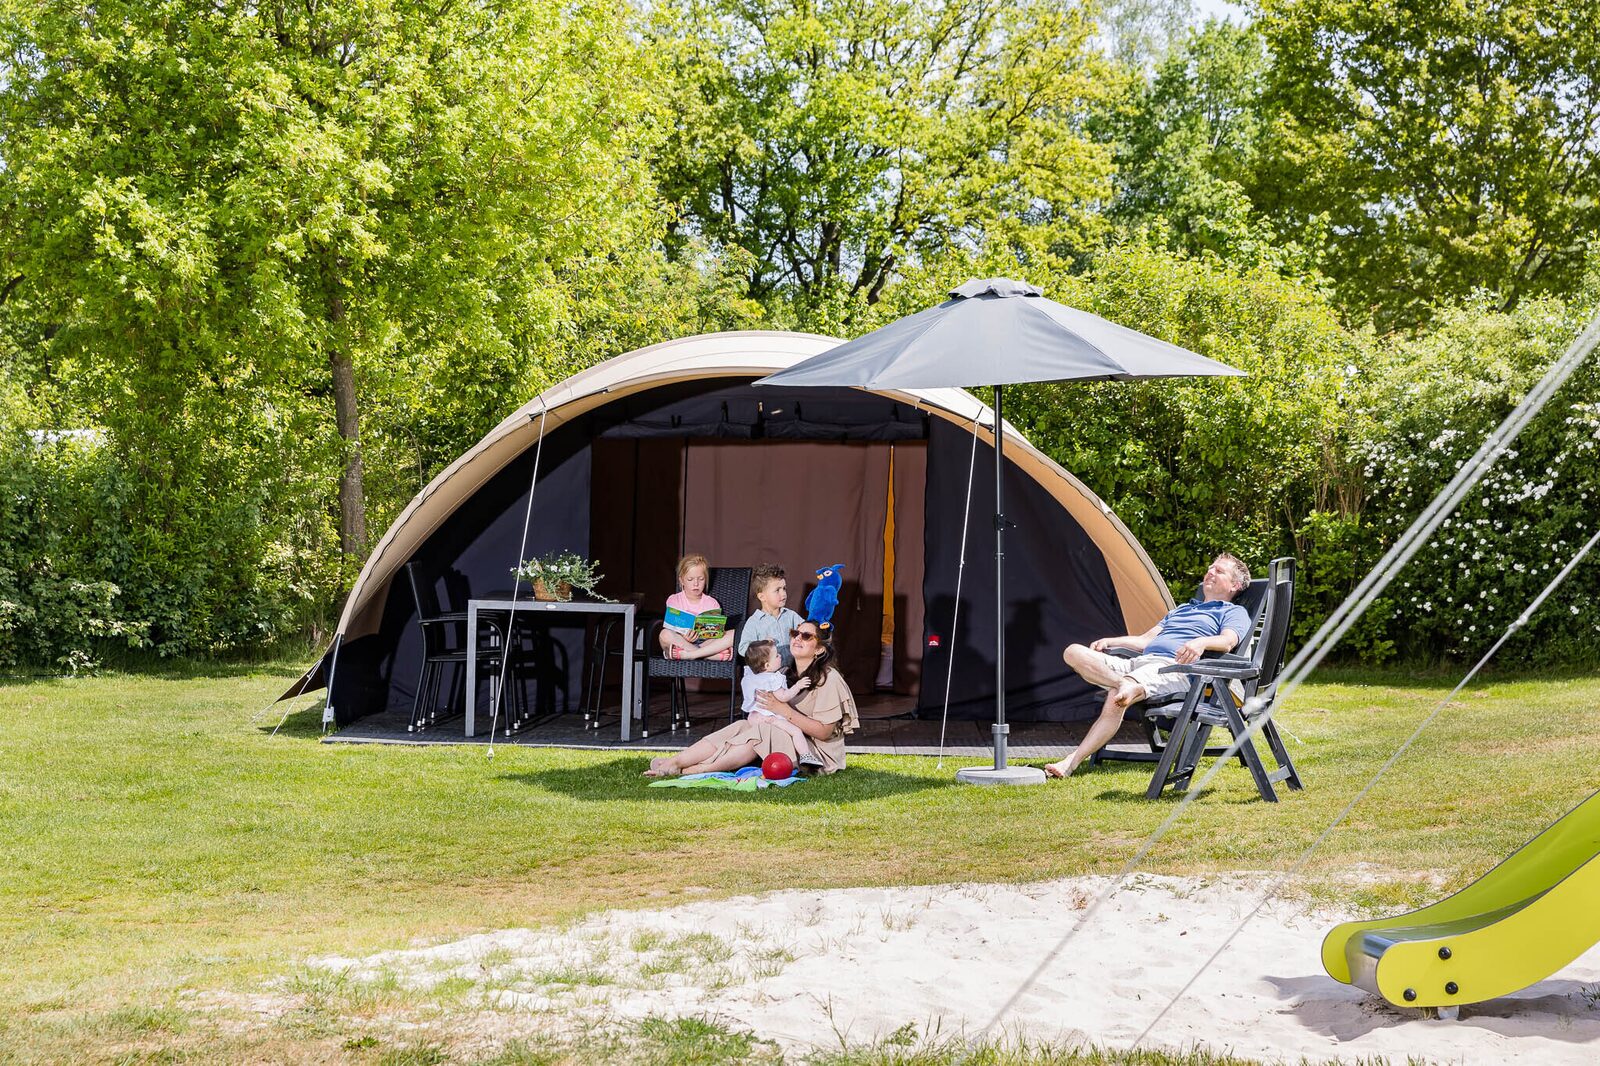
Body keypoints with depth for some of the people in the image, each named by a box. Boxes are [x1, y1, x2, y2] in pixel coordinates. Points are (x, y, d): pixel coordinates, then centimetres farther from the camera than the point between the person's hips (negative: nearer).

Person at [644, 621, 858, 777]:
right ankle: (674, 762, -32)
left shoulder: (828, 680, -10)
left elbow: (824, 732, -17)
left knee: (763, 731, -30)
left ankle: (690, 770, -37)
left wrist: (784, 710, -22)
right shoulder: (787, 674, 14)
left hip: (818, 752, -7)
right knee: (742, 726, -19)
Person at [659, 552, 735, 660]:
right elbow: (669, 634, -2)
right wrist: (684, 639, -23)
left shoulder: (712, 603, 13)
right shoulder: (673, 600, 7)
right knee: (665, 635, -34)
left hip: (705, 643, 2)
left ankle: (689, 654, -34)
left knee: (733, 635, -24)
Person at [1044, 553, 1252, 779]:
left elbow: (1228, 641, -9)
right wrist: (1109, 641, 19)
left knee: (1115, 698, -37)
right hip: (1137, 662, 8)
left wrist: (1201, 642, -31)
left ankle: (1071, 762, -41)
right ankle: (1124, 684, -36)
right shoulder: (1181, 609, 39)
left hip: (1173, 668, -8)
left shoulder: (1235, 613, 15)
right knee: (1074, 652, -15)